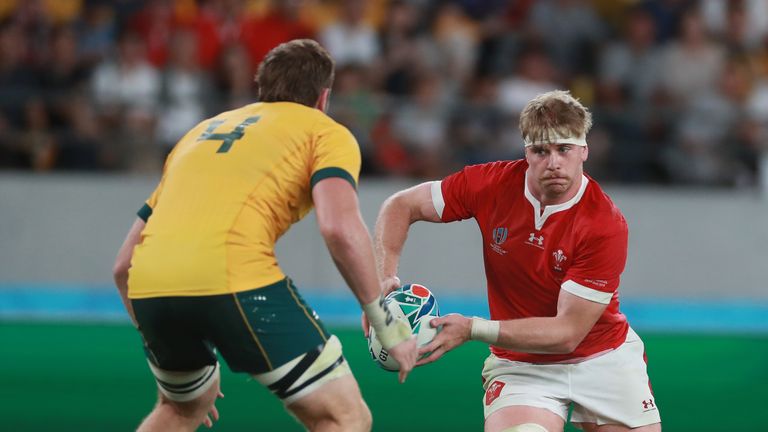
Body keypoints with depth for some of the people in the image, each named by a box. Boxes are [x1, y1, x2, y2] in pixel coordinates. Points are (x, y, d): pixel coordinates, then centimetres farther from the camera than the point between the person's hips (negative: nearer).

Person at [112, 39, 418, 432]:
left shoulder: (202, 132, 34)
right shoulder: (326, 132, 16)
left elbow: (124, 262, 34)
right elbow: (340, 228, -7)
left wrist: (166, 358, 42)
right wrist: (385, 321, 2)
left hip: (148, 283, 7)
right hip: (233, 279, -7)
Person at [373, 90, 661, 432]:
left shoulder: (607, 226, -22)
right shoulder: (492, 184, -13)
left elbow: (567, 333, -24)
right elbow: (401, 206, -1)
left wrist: (472, 329, -30)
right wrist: (384, 279, -19)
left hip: (603, 357, 0)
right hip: (519, 363, 0)